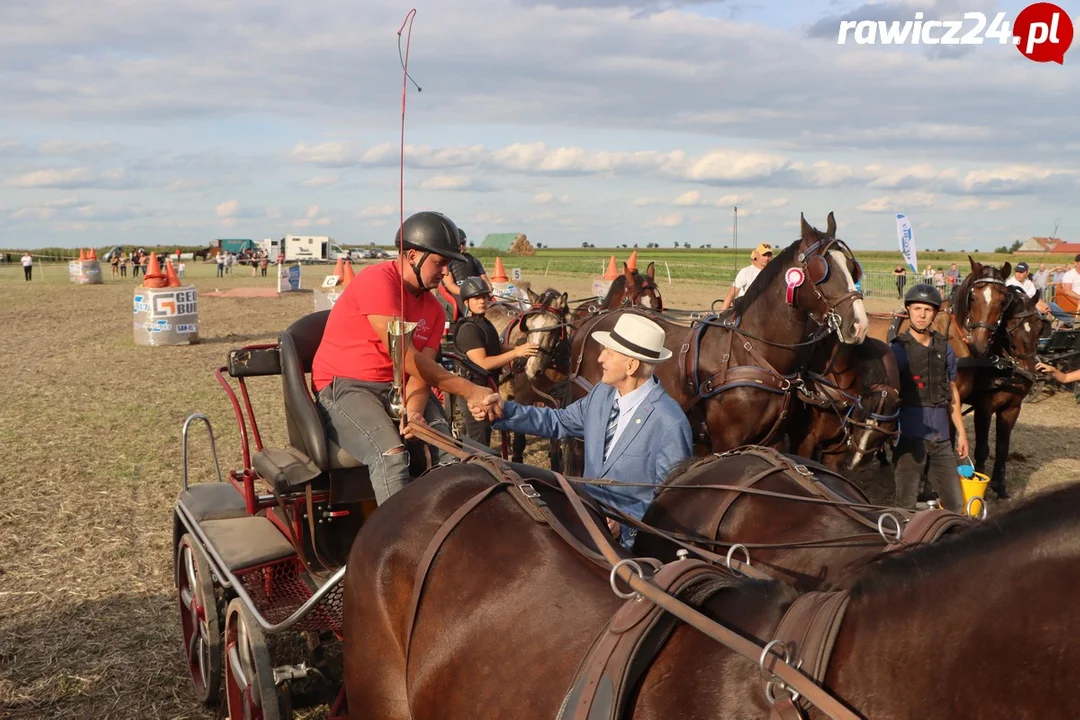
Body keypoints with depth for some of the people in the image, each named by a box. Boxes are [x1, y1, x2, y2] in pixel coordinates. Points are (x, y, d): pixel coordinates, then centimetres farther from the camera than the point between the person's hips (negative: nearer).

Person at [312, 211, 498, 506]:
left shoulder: (433, 308, 8)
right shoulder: (378, 280, -16)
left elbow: (421, 369, -3)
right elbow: (406, 358, -21)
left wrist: (414, 411, -25)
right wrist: (468, 391, -22)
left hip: (399, 390, 7)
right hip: (343, 387, -6)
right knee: (392, 453, -32)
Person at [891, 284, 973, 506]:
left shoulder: (944, 349, 9)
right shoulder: (898, 350, -6)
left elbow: (952, 392, 16)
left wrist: (961, 432, 14)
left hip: (941, 436, 5)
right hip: (910, 436, -5)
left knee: (955, 505, 9)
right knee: (907, 506, 3)